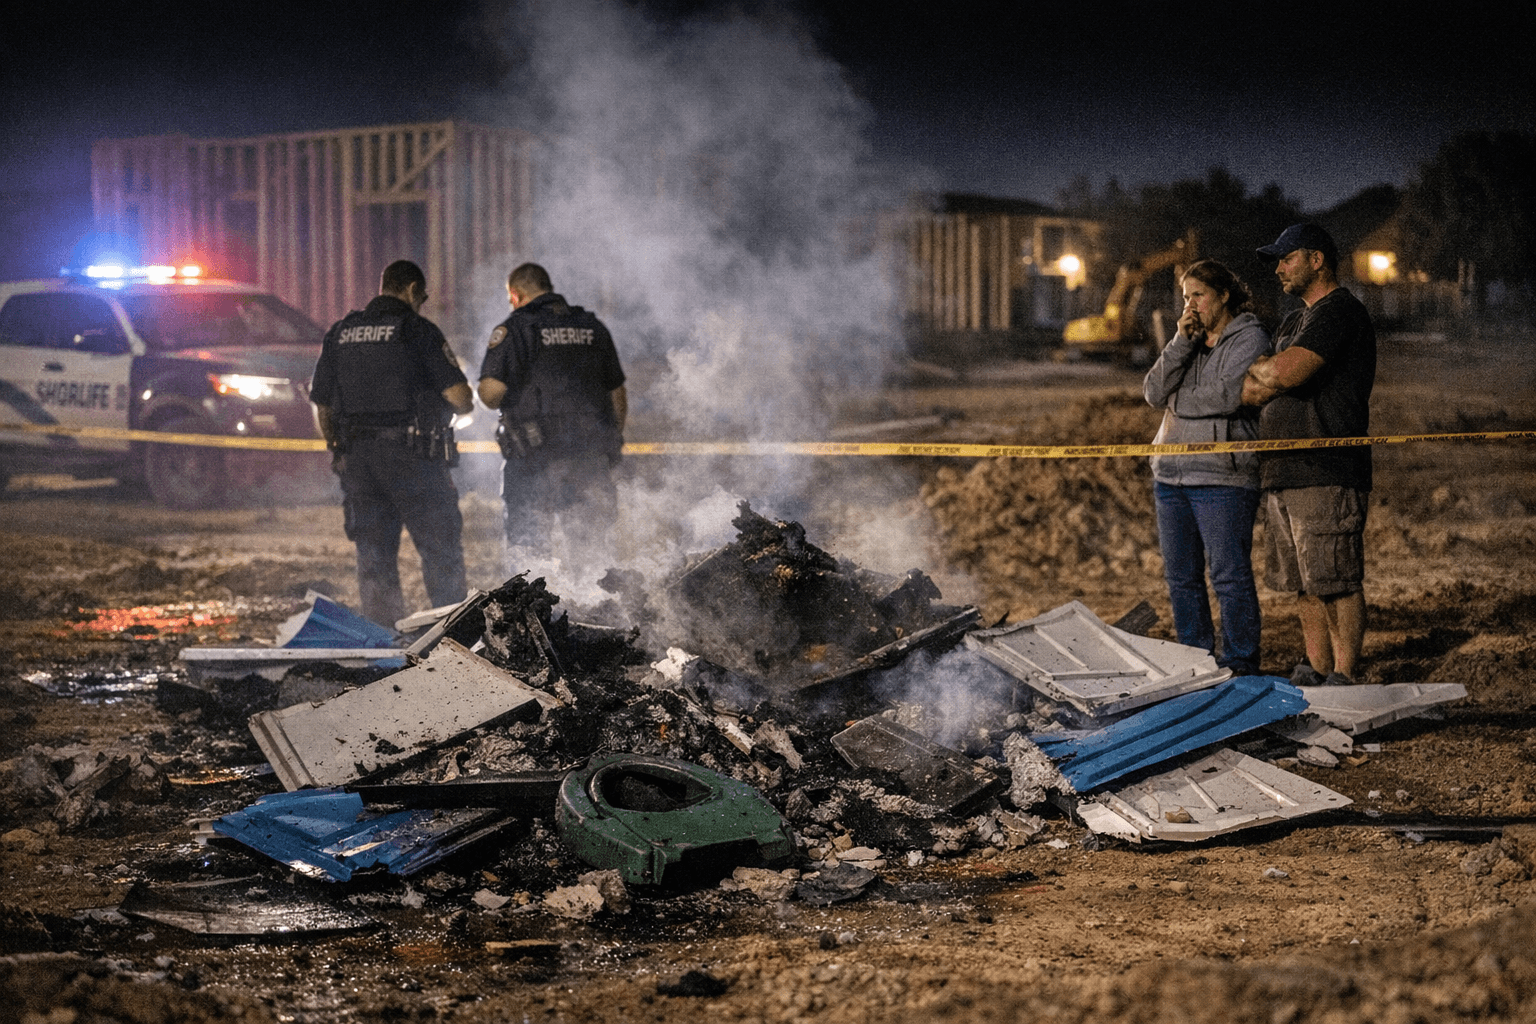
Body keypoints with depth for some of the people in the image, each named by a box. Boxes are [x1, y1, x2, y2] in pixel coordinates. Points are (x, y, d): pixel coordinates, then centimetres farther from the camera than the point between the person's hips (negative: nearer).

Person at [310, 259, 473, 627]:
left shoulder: (339, 332, 11)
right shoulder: (417, 330, -6)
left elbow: (322, 407, 13)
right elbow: (460, 397, -11)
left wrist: (341, 449, 24)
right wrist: (464, 402, 12)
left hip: (357, 458, 5)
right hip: (412, 456, -5)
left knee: (373, 555, 10)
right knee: (442, 549, 2)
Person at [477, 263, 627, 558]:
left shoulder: (514, 328, -4)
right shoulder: (594, 327, 13)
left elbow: (490, 391, -13)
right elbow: (617, 396, 16)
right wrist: (612, 444, 25)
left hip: (536, 455, -4)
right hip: (591, 454, 5)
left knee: (526, 545, 0)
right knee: (589, 544, 11)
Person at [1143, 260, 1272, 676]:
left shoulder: (1250, 338, -3)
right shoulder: (1190, 340, 18)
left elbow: (1227, 395, -17)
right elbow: (1154, 392, 5)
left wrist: (1177, 401, -3)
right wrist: (1181, 343, -4)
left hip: (1222, 475, -7)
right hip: (1171, 473, 8)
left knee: (1229, 575, -7)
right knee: (1181, 576, 10)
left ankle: (1239, 668, -1)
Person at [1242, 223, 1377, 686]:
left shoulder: (1339, 312, -9)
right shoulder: (1293, 323, 23)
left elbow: (1285, 373, -21)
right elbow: (1261, 391, 16)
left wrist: (1255, 368, 0)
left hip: (1327, 473, -10)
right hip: (1283, 473, 10)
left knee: (1337, 582, -6)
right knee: (1304, 585, 13)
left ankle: (1344, 679, -3)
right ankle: (1315, 671, 20)